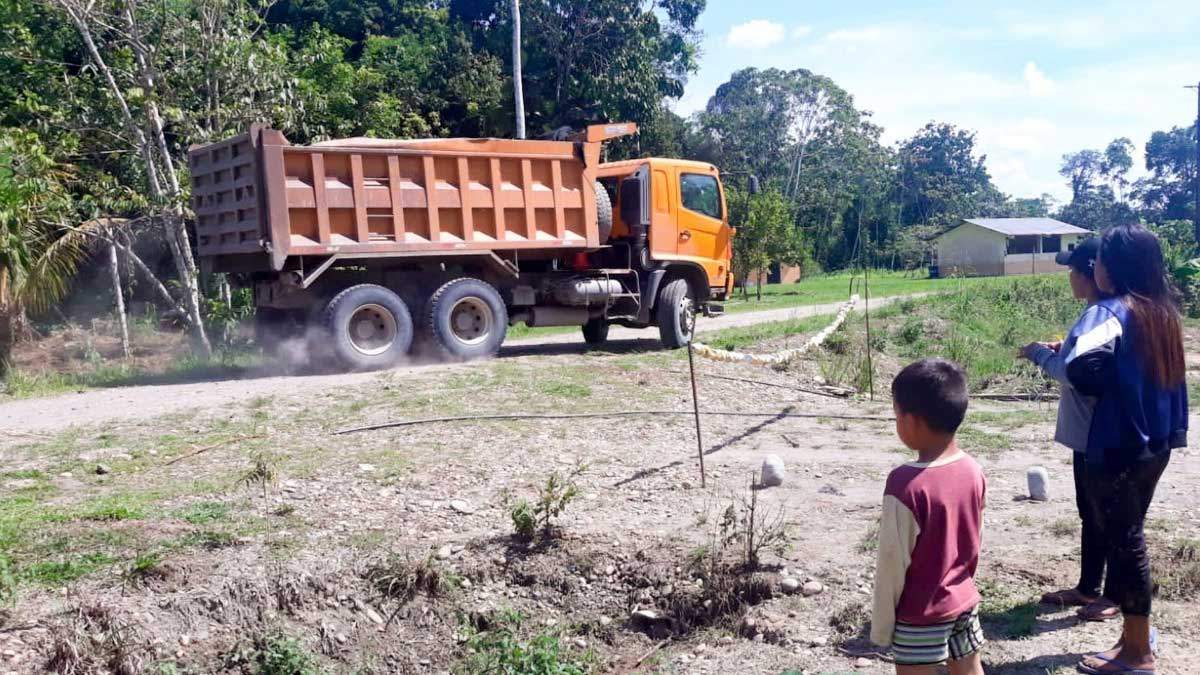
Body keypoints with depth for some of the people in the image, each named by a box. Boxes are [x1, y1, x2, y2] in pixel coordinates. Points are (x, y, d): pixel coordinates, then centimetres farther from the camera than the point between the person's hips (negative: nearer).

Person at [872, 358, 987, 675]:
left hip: (921, 613, -7)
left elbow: (893, 562, -19)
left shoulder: (905, 485, -26)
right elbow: (974, 539, 7)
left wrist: (881, 625, -8)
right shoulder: (973, 471, -6)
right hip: (965, 600, 7)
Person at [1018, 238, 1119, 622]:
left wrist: (1039, 353, -11)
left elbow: (1072, 372, -26)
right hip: (1090, 431, 10)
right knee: (1090, 512, 18)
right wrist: (1061, 350, 8)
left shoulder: (1095, 317, -21)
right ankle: (1088, 587, 29)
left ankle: (1116, 595, 15)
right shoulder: (1104, 313, 10)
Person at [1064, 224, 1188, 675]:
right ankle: (1136, 633, 28)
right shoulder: (1162, 312, 7)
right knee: (1129, 538, 18)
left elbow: (1082, 368, -33)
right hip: (1155, 446, 8)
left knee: (1124, 542, 2)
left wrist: (1102, 388, -12)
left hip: (1118, 449, -8)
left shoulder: (1114, 310, -17)